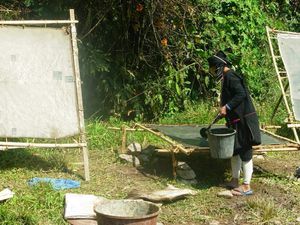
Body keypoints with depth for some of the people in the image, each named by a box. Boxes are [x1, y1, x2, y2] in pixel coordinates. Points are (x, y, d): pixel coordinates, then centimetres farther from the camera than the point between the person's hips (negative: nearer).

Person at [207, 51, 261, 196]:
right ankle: (235, 181, 29)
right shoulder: (228, 77, 14)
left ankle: (246, 186, 3)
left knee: (244, 153, -3)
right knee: (234, 151, 18)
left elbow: (241, 94, -25)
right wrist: (224, 110, 17)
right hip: (236, 121, 10)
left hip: (243, 121, -10)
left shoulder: (230, 76, -15)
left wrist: (227, 107, -23)